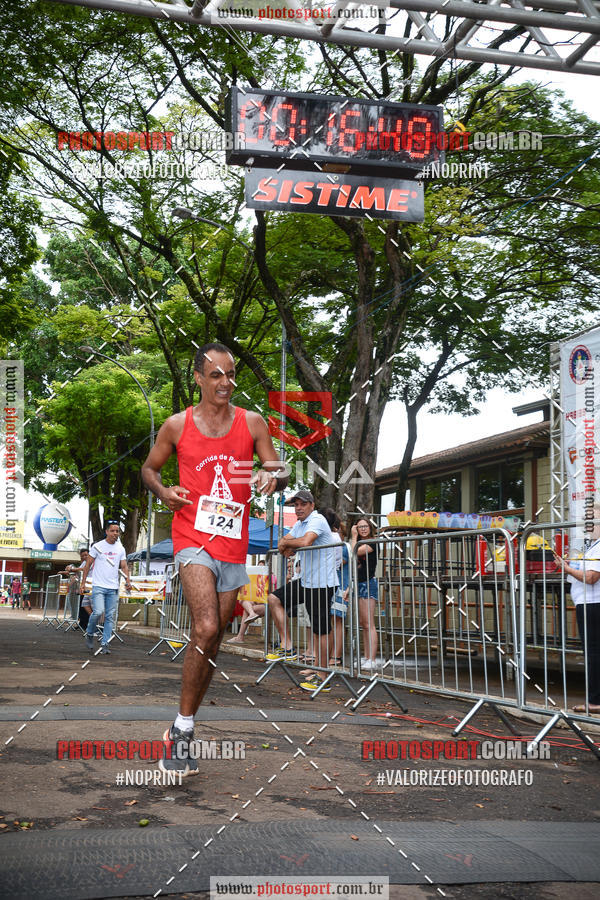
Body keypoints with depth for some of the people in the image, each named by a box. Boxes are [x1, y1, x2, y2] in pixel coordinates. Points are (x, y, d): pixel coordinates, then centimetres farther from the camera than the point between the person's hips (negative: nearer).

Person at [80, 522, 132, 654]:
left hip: (113, 588, 4)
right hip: (99, 587, -4)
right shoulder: (98, 546, -1)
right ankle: (89, 634, 8)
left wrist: (128, 581, -6)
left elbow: (124, 567, 11)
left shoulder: (120, 548, 10)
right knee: (98, 612, -18)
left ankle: (105, 644, 8)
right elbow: (87, 565, 4)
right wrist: (83, 583, -1)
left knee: (110, 617, 2)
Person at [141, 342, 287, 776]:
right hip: (193, 538, -3)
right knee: (206, 629, -22)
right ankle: (183, 727, -8)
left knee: (213, 640, 9)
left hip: (234, 544, 3)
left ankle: (182, 730, 23)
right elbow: (150, 467, 15)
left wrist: (273, 478, -16)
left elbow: (279, 471, 8)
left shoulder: (253, 423, 5)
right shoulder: (177, 426, 2)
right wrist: (163, 491, -7)